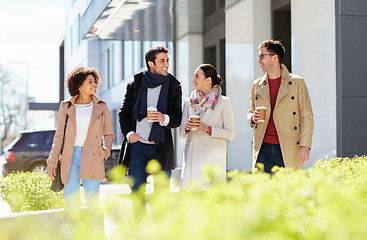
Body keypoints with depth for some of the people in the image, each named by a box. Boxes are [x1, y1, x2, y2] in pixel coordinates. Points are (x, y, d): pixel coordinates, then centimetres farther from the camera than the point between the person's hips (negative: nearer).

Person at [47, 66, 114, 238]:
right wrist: (52, 162, 3)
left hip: (91, 159, 0)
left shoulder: (101, 107, 8)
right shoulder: (66, 107, 7)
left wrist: (105, 151, -2)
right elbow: (59, 136, 9)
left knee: (92, 200, -5)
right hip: (70, 158, 0)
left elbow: (108, 134, 17)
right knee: (70, 201, -3)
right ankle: (69, 235, 6)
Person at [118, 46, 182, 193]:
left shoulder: (173, 86, 5)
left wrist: (164, 119, -16)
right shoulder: (135, 84, 6)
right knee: (136, 190, 0)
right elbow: (123, 113, 12)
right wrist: (129, 133, -5)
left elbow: (178, 118, 6)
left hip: (161, 149, 0)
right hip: (138, 145, 0)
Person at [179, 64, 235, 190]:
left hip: (212, 158, -4)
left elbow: (230, 134, -3)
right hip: (192, 155, 4)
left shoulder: (224, 102, 0)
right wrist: (187, 128, -8)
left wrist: (208, 129, -15)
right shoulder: (189, 102, 13)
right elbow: (182, 133, 15)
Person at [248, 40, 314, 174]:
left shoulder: (297, 82, 1)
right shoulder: (257, 85, 13)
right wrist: (252, 118, -2)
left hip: (288, 150, -3)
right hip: (263, 148, 3)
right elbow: (250, 112, 24)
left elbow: (306, 117, 0)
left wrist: (305, 146, -9)